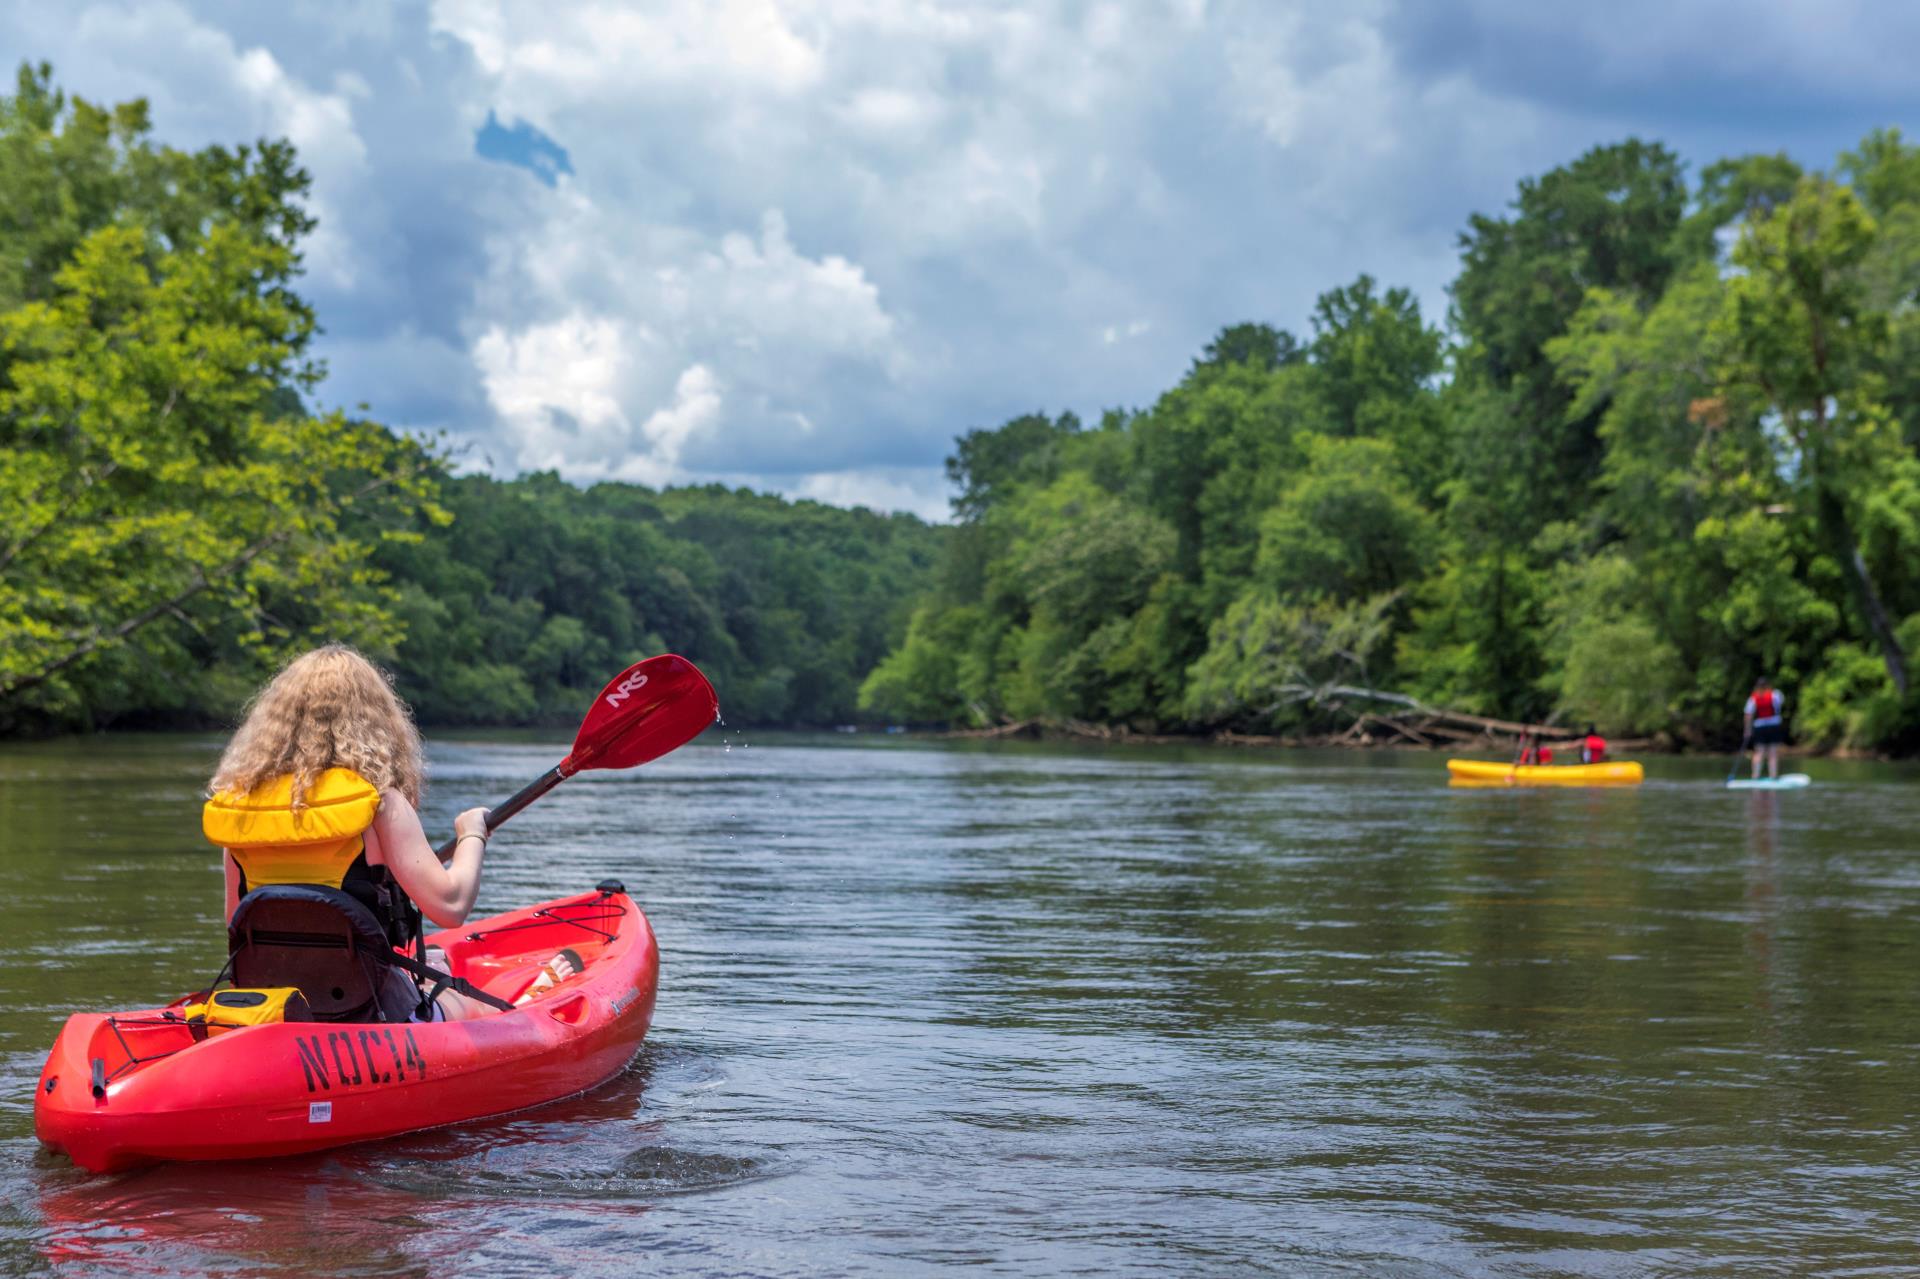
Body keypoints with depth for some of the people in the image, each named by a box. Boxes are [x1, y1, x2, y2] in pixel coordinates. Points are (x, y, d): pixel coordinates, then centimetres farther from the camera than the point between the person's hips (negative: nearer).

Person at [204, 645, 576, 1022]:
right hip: (373, 1017, -5)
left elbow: (237, 928, 6)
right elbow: (450, 904, -20)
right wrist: (472, 835, -1)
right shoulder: (378, 800, -16)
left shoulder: (233, 796, -2)